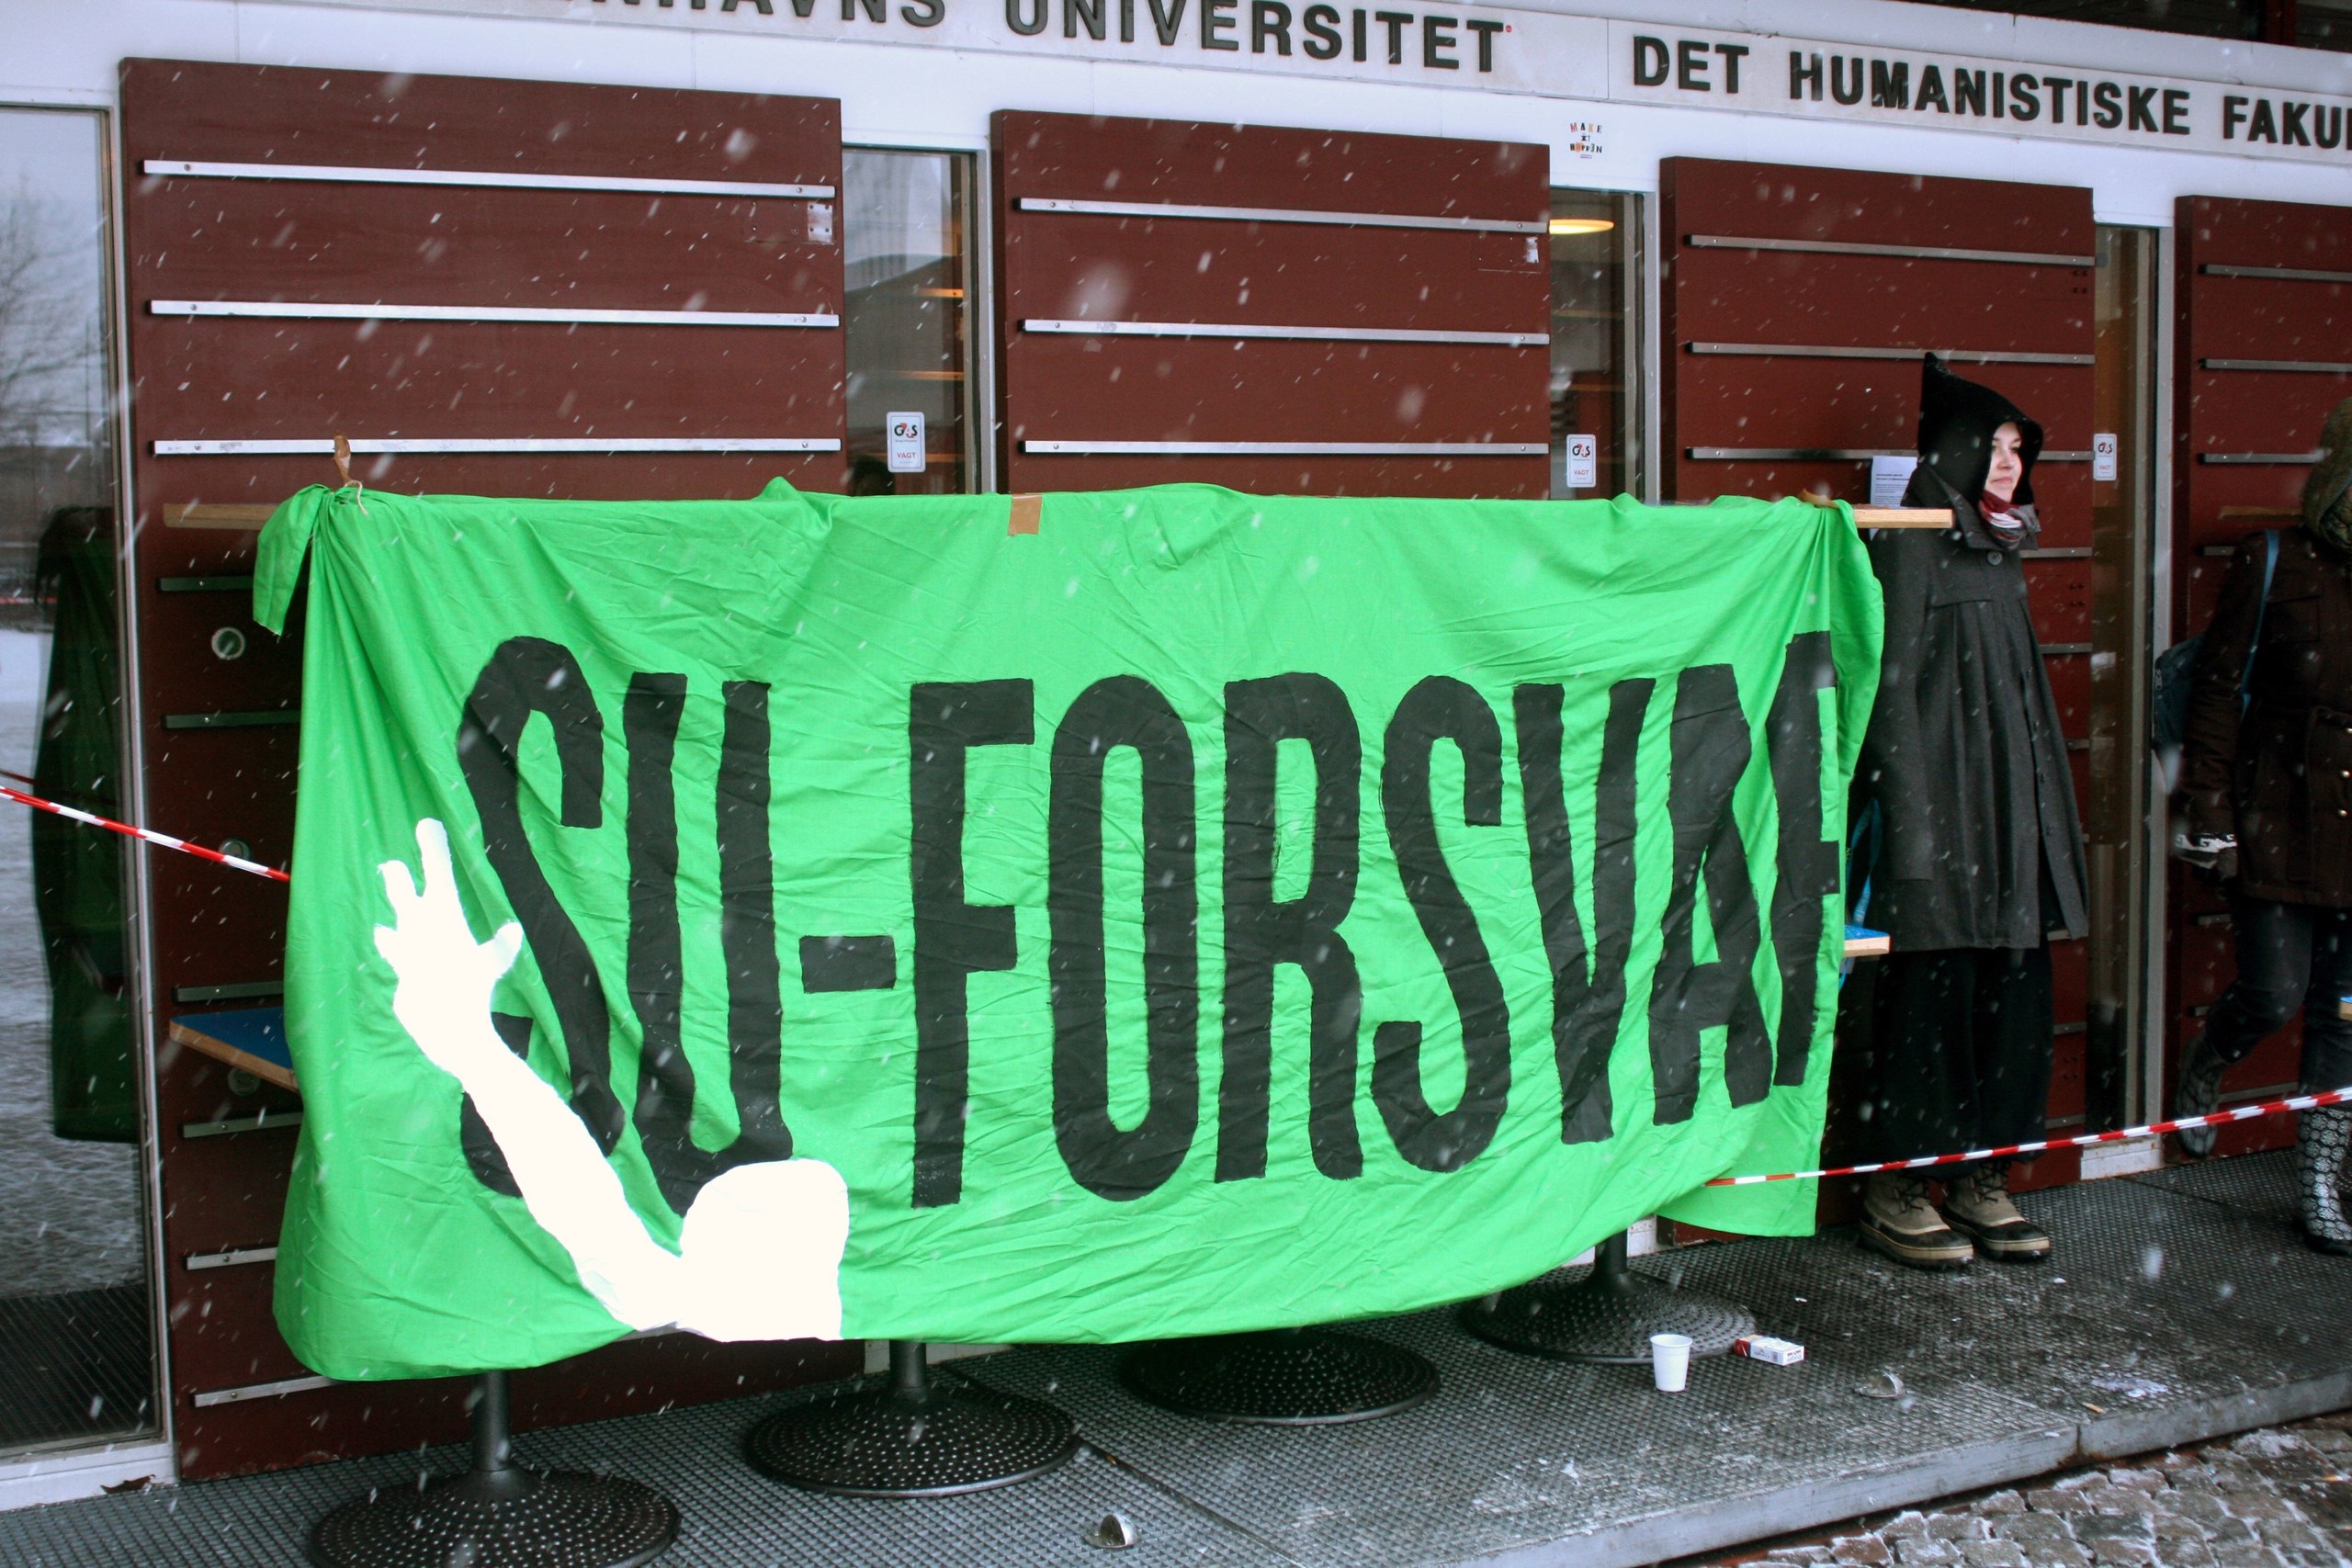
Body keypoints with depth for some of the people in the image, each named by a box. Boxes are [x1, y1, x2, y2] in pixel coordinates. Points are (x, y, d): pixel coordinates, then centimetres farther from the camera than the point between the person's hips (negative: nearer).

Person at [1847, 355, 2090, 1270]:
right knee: (1931, 989, -5)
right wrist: (1913, 817, -20)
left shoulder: (1998, 552, 18)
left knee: (2011, 990, 7)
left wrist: (2049, 810, 17)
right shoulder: (1910, 548, -7)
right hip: (1943, 800, -8)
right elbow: (1892, 684, -14)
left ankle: (1980, 1179, 16)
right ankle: (1894, 1192, 5)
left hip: (2011, 807, 8)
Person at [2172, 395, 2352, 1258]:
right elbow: (2219, 692, -3)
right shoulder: (2275, 564, -3)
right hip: (2280, 823, -3)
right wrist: (2211, 812, -6)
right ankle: (2198, 1072, 29)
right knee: (2273, 996, -4)